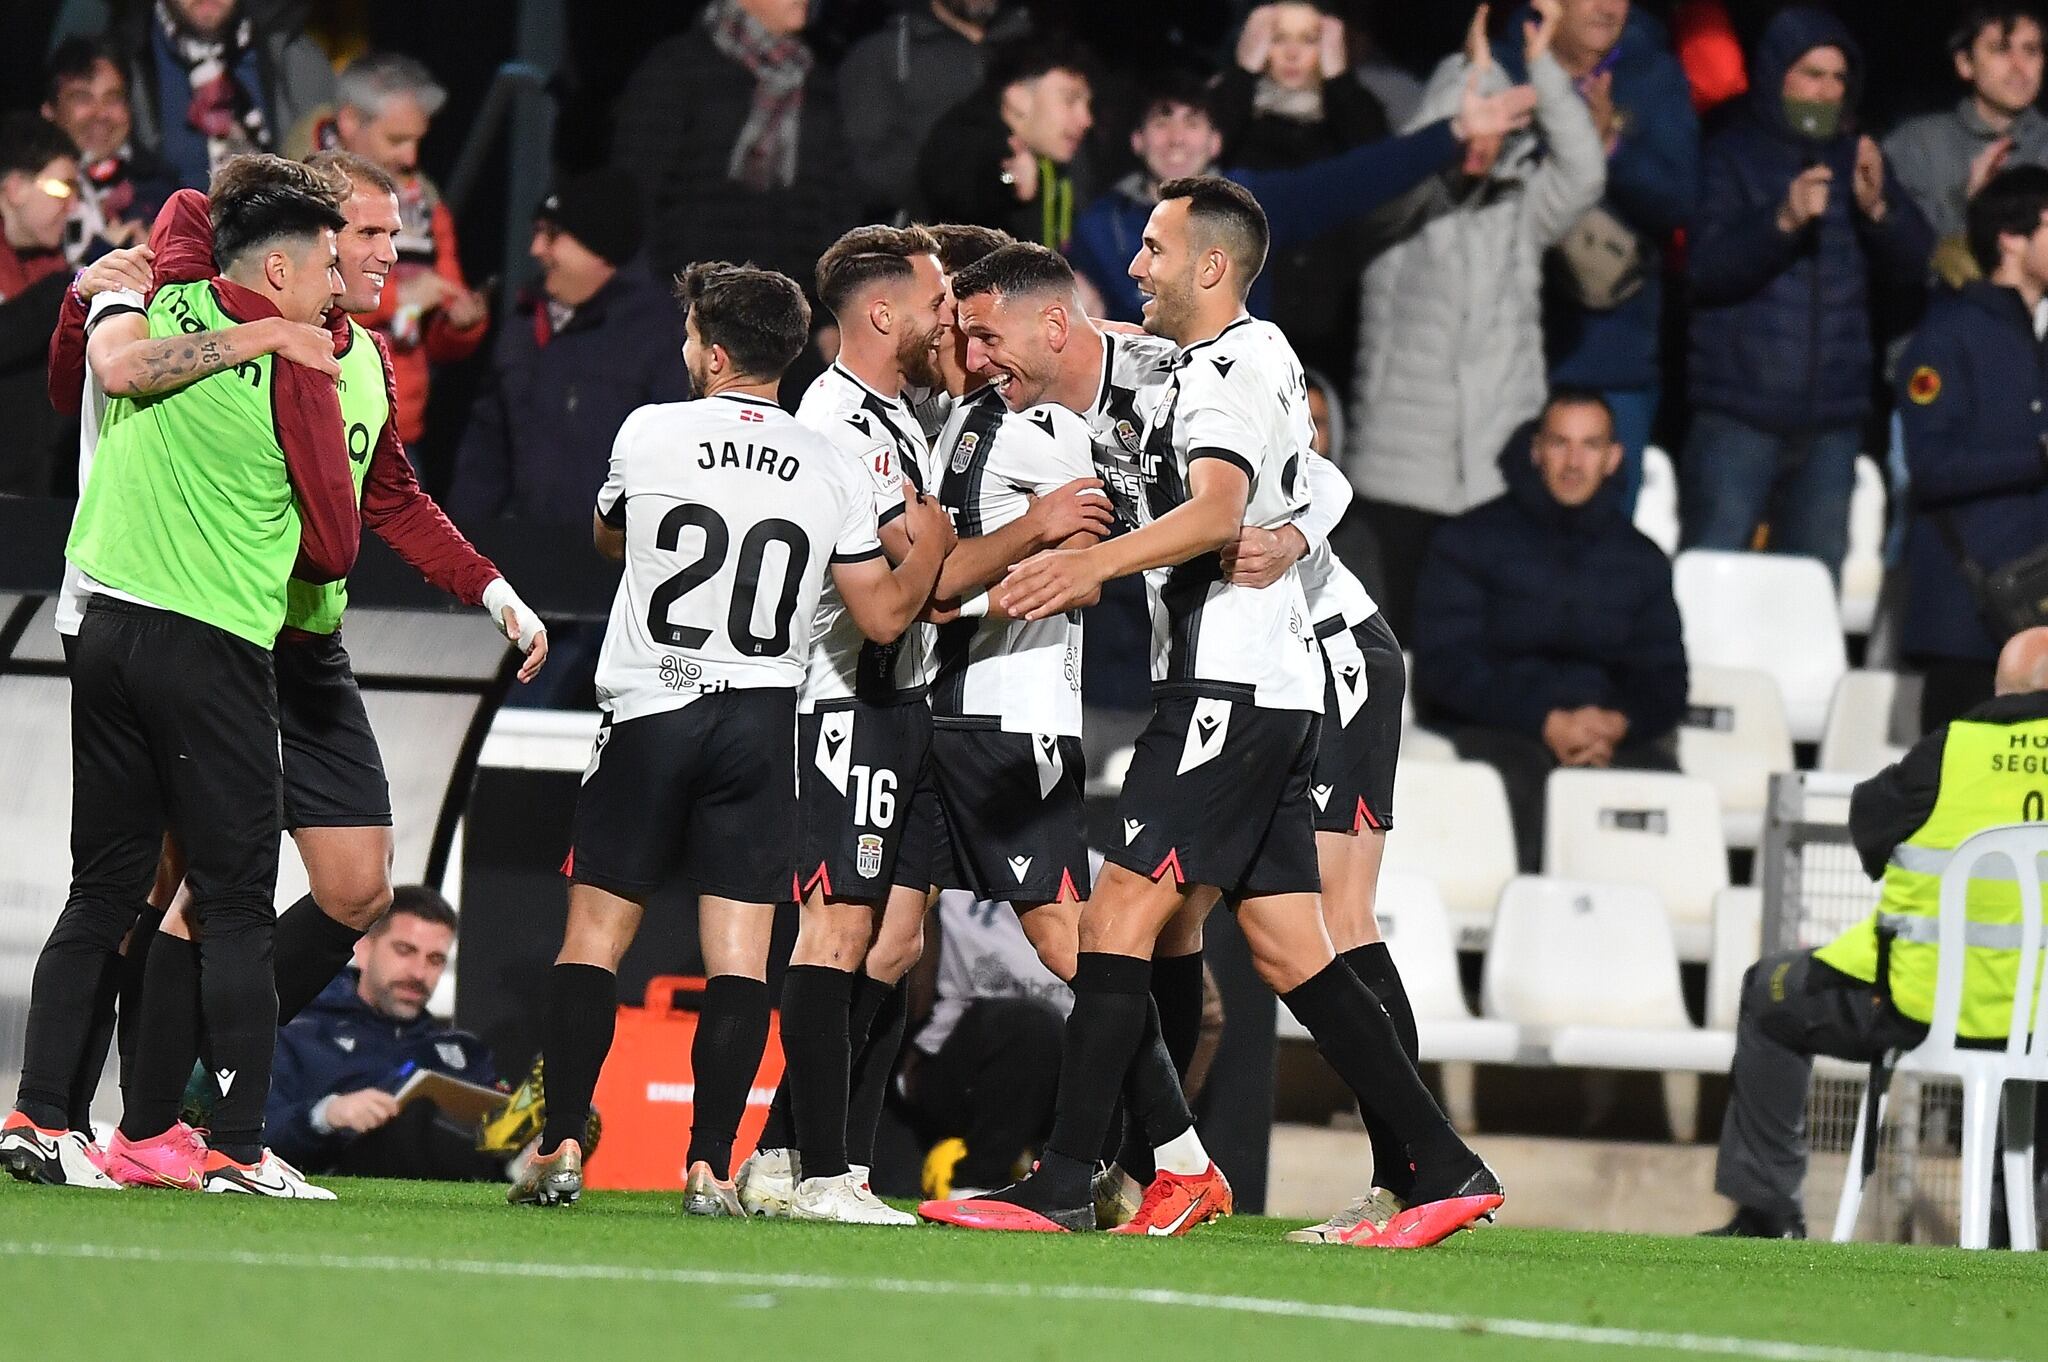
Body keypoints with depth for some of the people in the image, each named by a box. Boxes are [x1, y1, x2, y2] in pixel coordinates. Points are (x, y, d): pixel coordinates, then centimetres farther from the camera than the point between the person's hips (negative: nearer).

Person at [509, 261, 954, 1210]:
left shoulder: (648, 435, -3)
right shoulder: (838, 473, 0)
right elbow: (884, 615, 3)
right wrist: (928, 546, 17)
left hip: (650, 712, -1)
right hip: (761, 720, 1)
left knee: (595, 934, 5)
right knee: (739, 953, 0)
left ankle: (559, 1147, -1)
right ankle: (710, 1168, -7)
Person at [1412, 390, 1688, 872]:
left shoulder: (1639, 559, 19)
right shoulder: (1468, 541, 9)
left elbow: (1665, 683, 16)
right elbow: (1445, 666, -1)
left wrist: (1616, 723, -9)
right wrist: (1547, 722, -13)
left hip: (1612, 737, 2)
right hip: (1497, 730, -2)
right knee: (1526, 786, -38)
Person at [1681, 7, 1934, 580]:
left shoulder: (1856, 159, 12)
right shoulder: (1732, 156, 0)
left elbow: (1914, 266, 8)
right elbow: (1705, 268, -11)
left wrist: (1879, 207, -11)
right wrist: (1782, 221, -24)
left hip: (1832, 416, 4)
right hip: (1740, 410, -4)